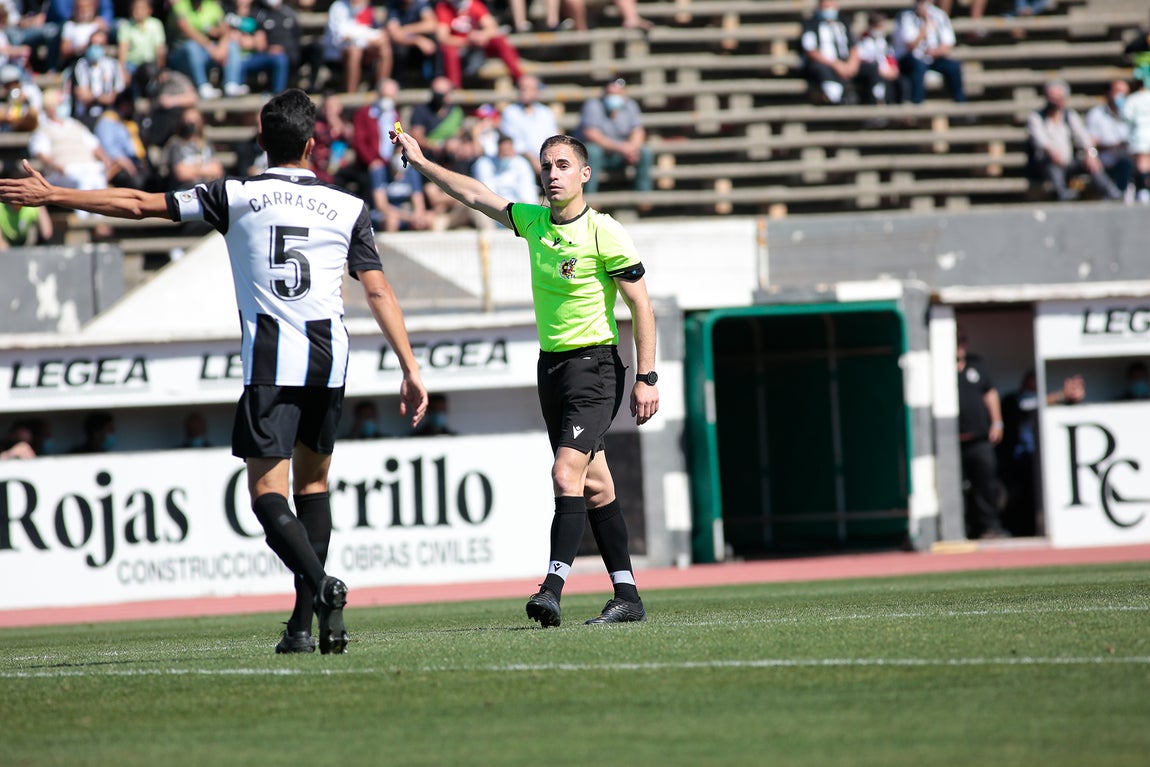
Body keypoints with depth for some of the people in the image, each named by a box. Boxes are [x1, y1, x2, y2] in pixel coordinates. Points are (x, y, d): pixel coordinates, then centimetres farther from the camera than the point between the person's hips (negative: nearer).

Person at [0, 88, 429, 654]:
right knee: (312, 481, 16)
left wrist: (52, 195, 12)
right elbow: (379, 292, 2)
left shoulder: (236, 198, 3)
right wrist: (410, 370, 4)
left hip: (270, 362, -3)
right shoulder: (349, 209, 7)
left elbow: (140, 204, 4)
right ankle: (304, 622, 11)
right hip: (329, 357, 3)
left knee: (268, 492, -5)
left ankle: (321, 585, -31)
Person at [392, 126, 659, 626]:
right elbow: (475, 196, 21)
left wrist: (647, 378, -14)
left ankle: (553, 588, -24)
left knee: (566, 473, -19)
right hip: (551, 364, 7)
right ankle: (627, 597, 11)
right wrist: (420, 161, 21)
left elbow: (641, 307, -11)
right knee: (593, 485, 8)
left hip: (594, 365, -7)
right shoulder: (533, 222, 6)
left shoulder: (604, 233, -13)